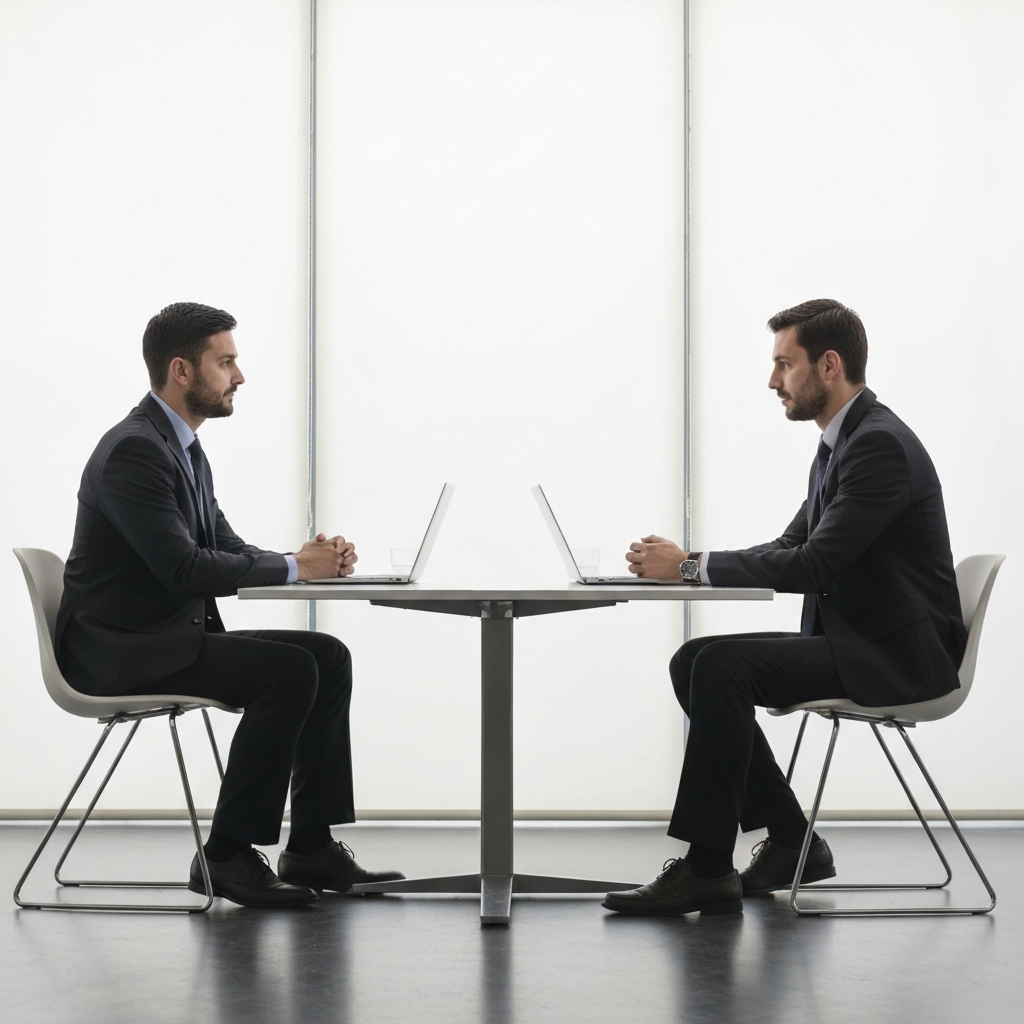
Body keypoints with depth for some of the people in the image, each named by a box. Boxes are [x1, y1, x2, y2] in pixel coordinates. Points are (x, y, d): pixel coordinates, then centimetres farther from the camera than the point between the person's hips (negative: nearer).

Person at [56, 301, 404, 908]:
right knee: (288, 669, -23)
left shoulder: (185, 449, 15)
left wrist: (313, 560, -4)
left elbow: (226, 549, 15)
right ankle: (228, 857, -14)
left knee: (329, 657, 2)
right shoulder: (133, 450, -18)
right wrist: (293, 568, -17)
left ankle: (312, 846, 4)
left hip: (170, 636, 10)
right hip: (120, 649, -10)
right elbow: (185, 569, -26)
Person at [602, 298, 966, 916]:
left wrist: (691, 566, -20)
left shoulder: (880, 444, -18)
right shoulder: (843, 442, 14)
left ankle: (707, 868, -18)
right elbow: (792, 546, 16)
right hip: (853, 639, 10)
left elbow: (813, 565, -25)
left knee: (722, 667, -24)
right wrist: (688, 562, 0)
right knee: (693, 663, 1)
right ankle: (792, 840, 6)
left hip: (897, 653, -10)